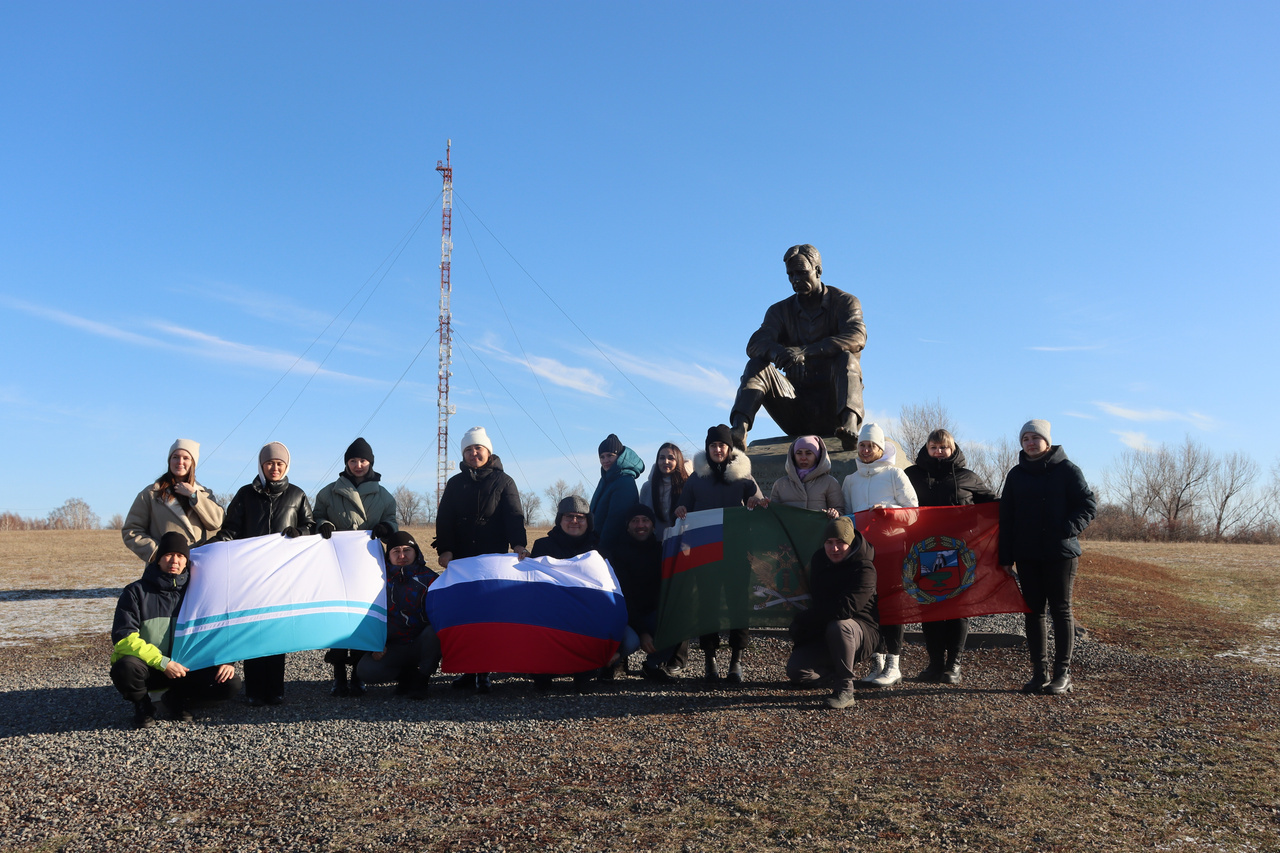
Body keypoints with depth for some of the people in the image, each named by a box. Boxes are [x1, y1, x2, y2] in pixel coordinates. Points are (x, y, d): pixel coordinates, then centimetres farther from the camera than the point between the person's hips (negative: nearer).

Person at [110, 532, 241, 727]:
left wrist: (225, 660, -8)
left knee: (230, 683, -20)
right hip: (148, 668, -2)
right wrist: (163, 663, -22)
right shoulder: (137, 591, -5)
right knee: (126, 668, -37)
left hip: (185, 667, 3)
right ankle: (142, 705, -3)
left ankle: (176, 698, 7)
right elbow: (124, 638, -13)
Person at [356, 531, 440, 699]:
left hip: (421, 645, -2)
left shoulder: (429, 578, 2)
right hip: (392, 648, 2)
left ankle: (421, 679, -9)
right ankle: (407, 676, 4)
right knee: (364, 670, -23)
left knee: (434, 633, -35)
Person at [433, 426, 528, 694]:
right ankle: (467, 670, 4)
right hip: (461, 559, 3)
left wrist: (518, 544, -19)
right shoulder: (455, 483, 15)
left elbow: (514, 516, -2)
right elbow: (444, 519, 7)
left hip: (494, 559, -2)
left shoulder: (503, 481, 8)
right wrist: (445, 549, -9)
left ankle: (483, 672, -1)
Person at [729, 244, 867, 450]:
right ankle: (739, 432, -42)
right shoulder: (780, 311, 11)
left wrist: (805, 352, -34)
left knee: (845, 358, -29)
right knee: (757, 366, -18)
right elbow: (755, 344, -7)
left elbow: (857, 337, -19)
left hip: (832, 405, -2)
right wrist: (777, 351, -34)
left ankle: (849, 425, -55)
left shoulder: (845, 302, 3)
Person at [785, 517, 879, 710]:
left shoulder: (864, 569, -19)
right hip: (822, 634, 6)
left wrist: (804, 621, -21)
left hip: (860, 631, -6)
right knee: (796, 671, -14)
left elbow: (845, 608, -30)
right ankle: (835, 671, 17)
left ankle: (844, 689, -21)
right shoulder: (818, 559, 3)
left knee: (838, 626, -40)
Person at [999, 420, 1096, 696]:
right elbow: (1006, 517, 10)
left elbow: (1089, 505, -3)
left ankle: (1062, 674, 6)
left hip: (1060, 553, -4)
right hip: (1027, 556, 4)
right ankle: (1039, 673, 12)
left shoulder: (1067, 469, -1)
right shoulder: (1016, 474, 10)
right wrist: (1006, 557, 4)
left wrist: (1068, 529, -20)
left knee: (1061, 611, 0)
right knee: (1033, 611, 5)